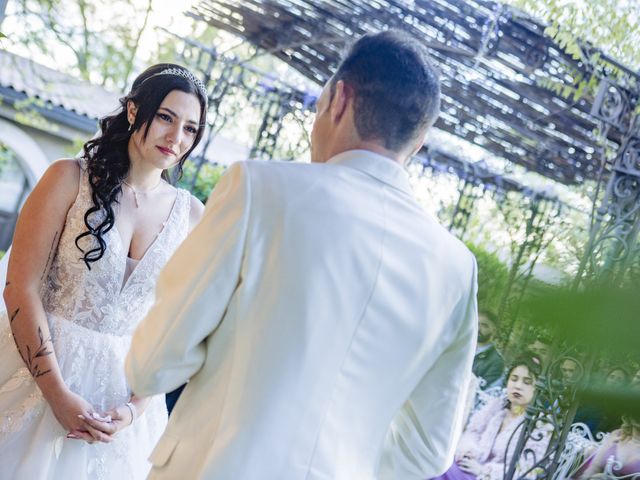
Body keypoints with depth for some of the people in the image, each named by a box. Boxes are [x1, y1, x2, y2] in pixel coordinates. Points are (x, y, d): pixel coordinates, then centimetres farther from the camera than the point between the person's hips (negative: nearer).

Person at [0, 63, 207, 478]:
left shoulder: (192, 215, 0)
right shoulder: (71, 179, -7)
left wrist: (136, 407, -7)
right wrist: (58, 393, -16)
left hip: (124, 386, 2)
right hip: (41, 370, -2)